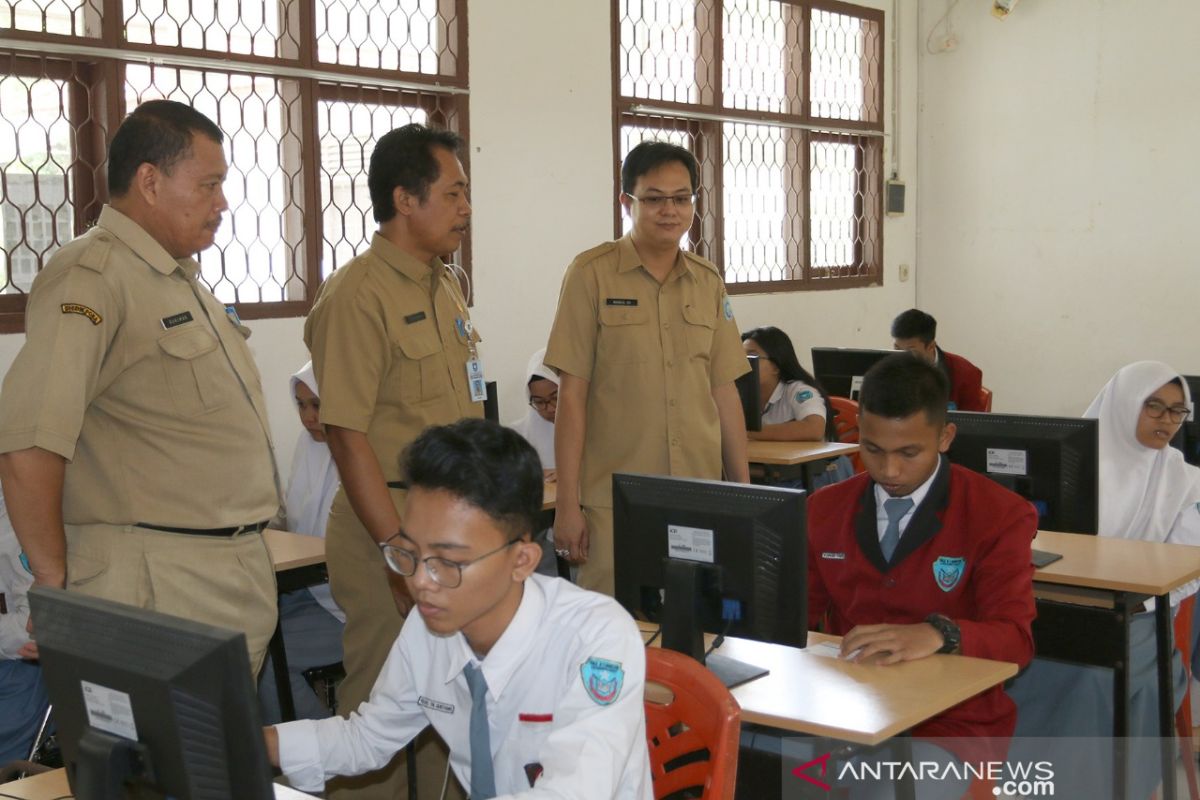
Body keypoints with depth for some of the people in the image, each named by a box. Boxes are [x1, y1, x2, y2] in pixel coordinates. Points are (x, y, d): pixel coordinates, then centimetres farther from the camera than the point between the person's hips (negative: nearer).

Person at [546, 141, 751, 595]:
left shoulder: (708, 282, 10)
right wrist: (567, 502, -8)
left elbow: (724, 391, 13)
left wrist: (743, 488, 11)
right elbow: (572, 392, -5)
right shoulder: (592, 274, -4)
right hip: (613, 502, -4)